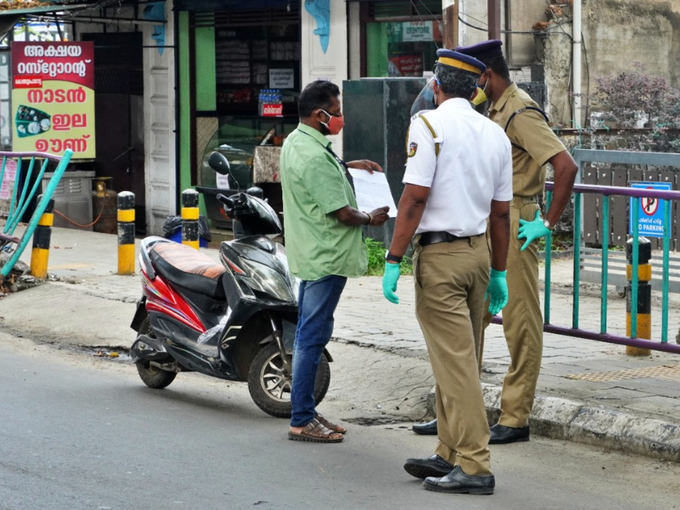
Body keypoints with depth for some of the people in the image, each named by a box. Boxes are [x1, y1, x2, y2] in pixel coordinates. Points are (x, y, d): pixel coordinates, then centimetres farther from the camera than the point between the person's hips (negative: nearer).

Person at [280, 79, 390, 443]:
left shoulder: (295, 142, 10)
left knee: (307, 335, 15)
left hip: (308, 255, 11)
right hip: (326, 257, -11)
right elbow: (341, 212, -21)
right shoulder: (315, 157, -23)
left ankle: (306, 412, 22)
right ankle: (301, 421, -4)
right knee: (313, 336, -7)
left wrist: (348, 165, 22)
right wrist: (371, 219, -2)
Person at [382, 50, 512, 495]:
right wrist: (498, 272, 19)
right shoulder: (496, 134, 9)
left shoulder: (429, 124, -9)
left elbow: (415, 196, -16)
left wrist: (394, 259, -12)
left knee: (455, 362, -7)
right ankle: (451, 455, 21)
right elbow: (501, 211, 12)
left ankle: (474, 466, -8)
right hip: (478, 252, 7)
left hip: (440, 254, -7)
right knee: (461, 360, 15)